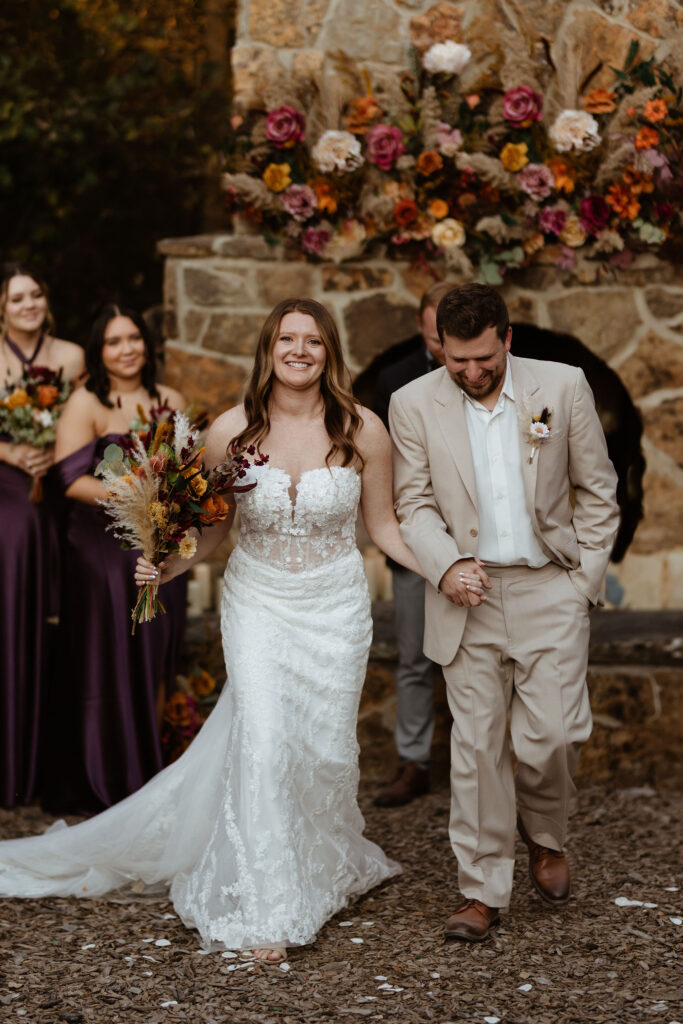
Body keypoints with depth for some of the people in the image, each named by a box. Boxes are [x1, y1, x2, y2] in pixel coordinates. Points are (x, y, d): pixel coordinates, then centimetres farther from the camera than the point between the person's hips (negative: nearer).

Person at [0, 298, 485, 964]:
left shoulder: (362, 431, -7)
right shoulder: (232, 431, -7)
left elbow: (382, 525, 2)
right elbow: (215, 525, 4)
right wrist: (169, 566, -13)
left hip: (334, 606, 1)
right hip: (257, 602, 0)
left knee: (325, 748, 7)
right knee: (262, 743, -9)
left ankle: (324, 869, 37)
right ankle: (267, 911, 1)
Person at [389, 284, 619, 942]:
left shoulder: (564, 387, -1)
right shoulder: (414, 405, -1)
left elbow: (596, 489, 6)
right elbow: (414, 504, 1)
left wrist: (586, 576, 1)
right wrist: (447, 566, -15)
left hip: (550, 590, 0)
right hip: (468, 595, 1)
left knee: (552, 735, -4)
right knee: (476, 745, 3)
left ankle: (545, 838, 28)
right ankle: (482, 891, 13)